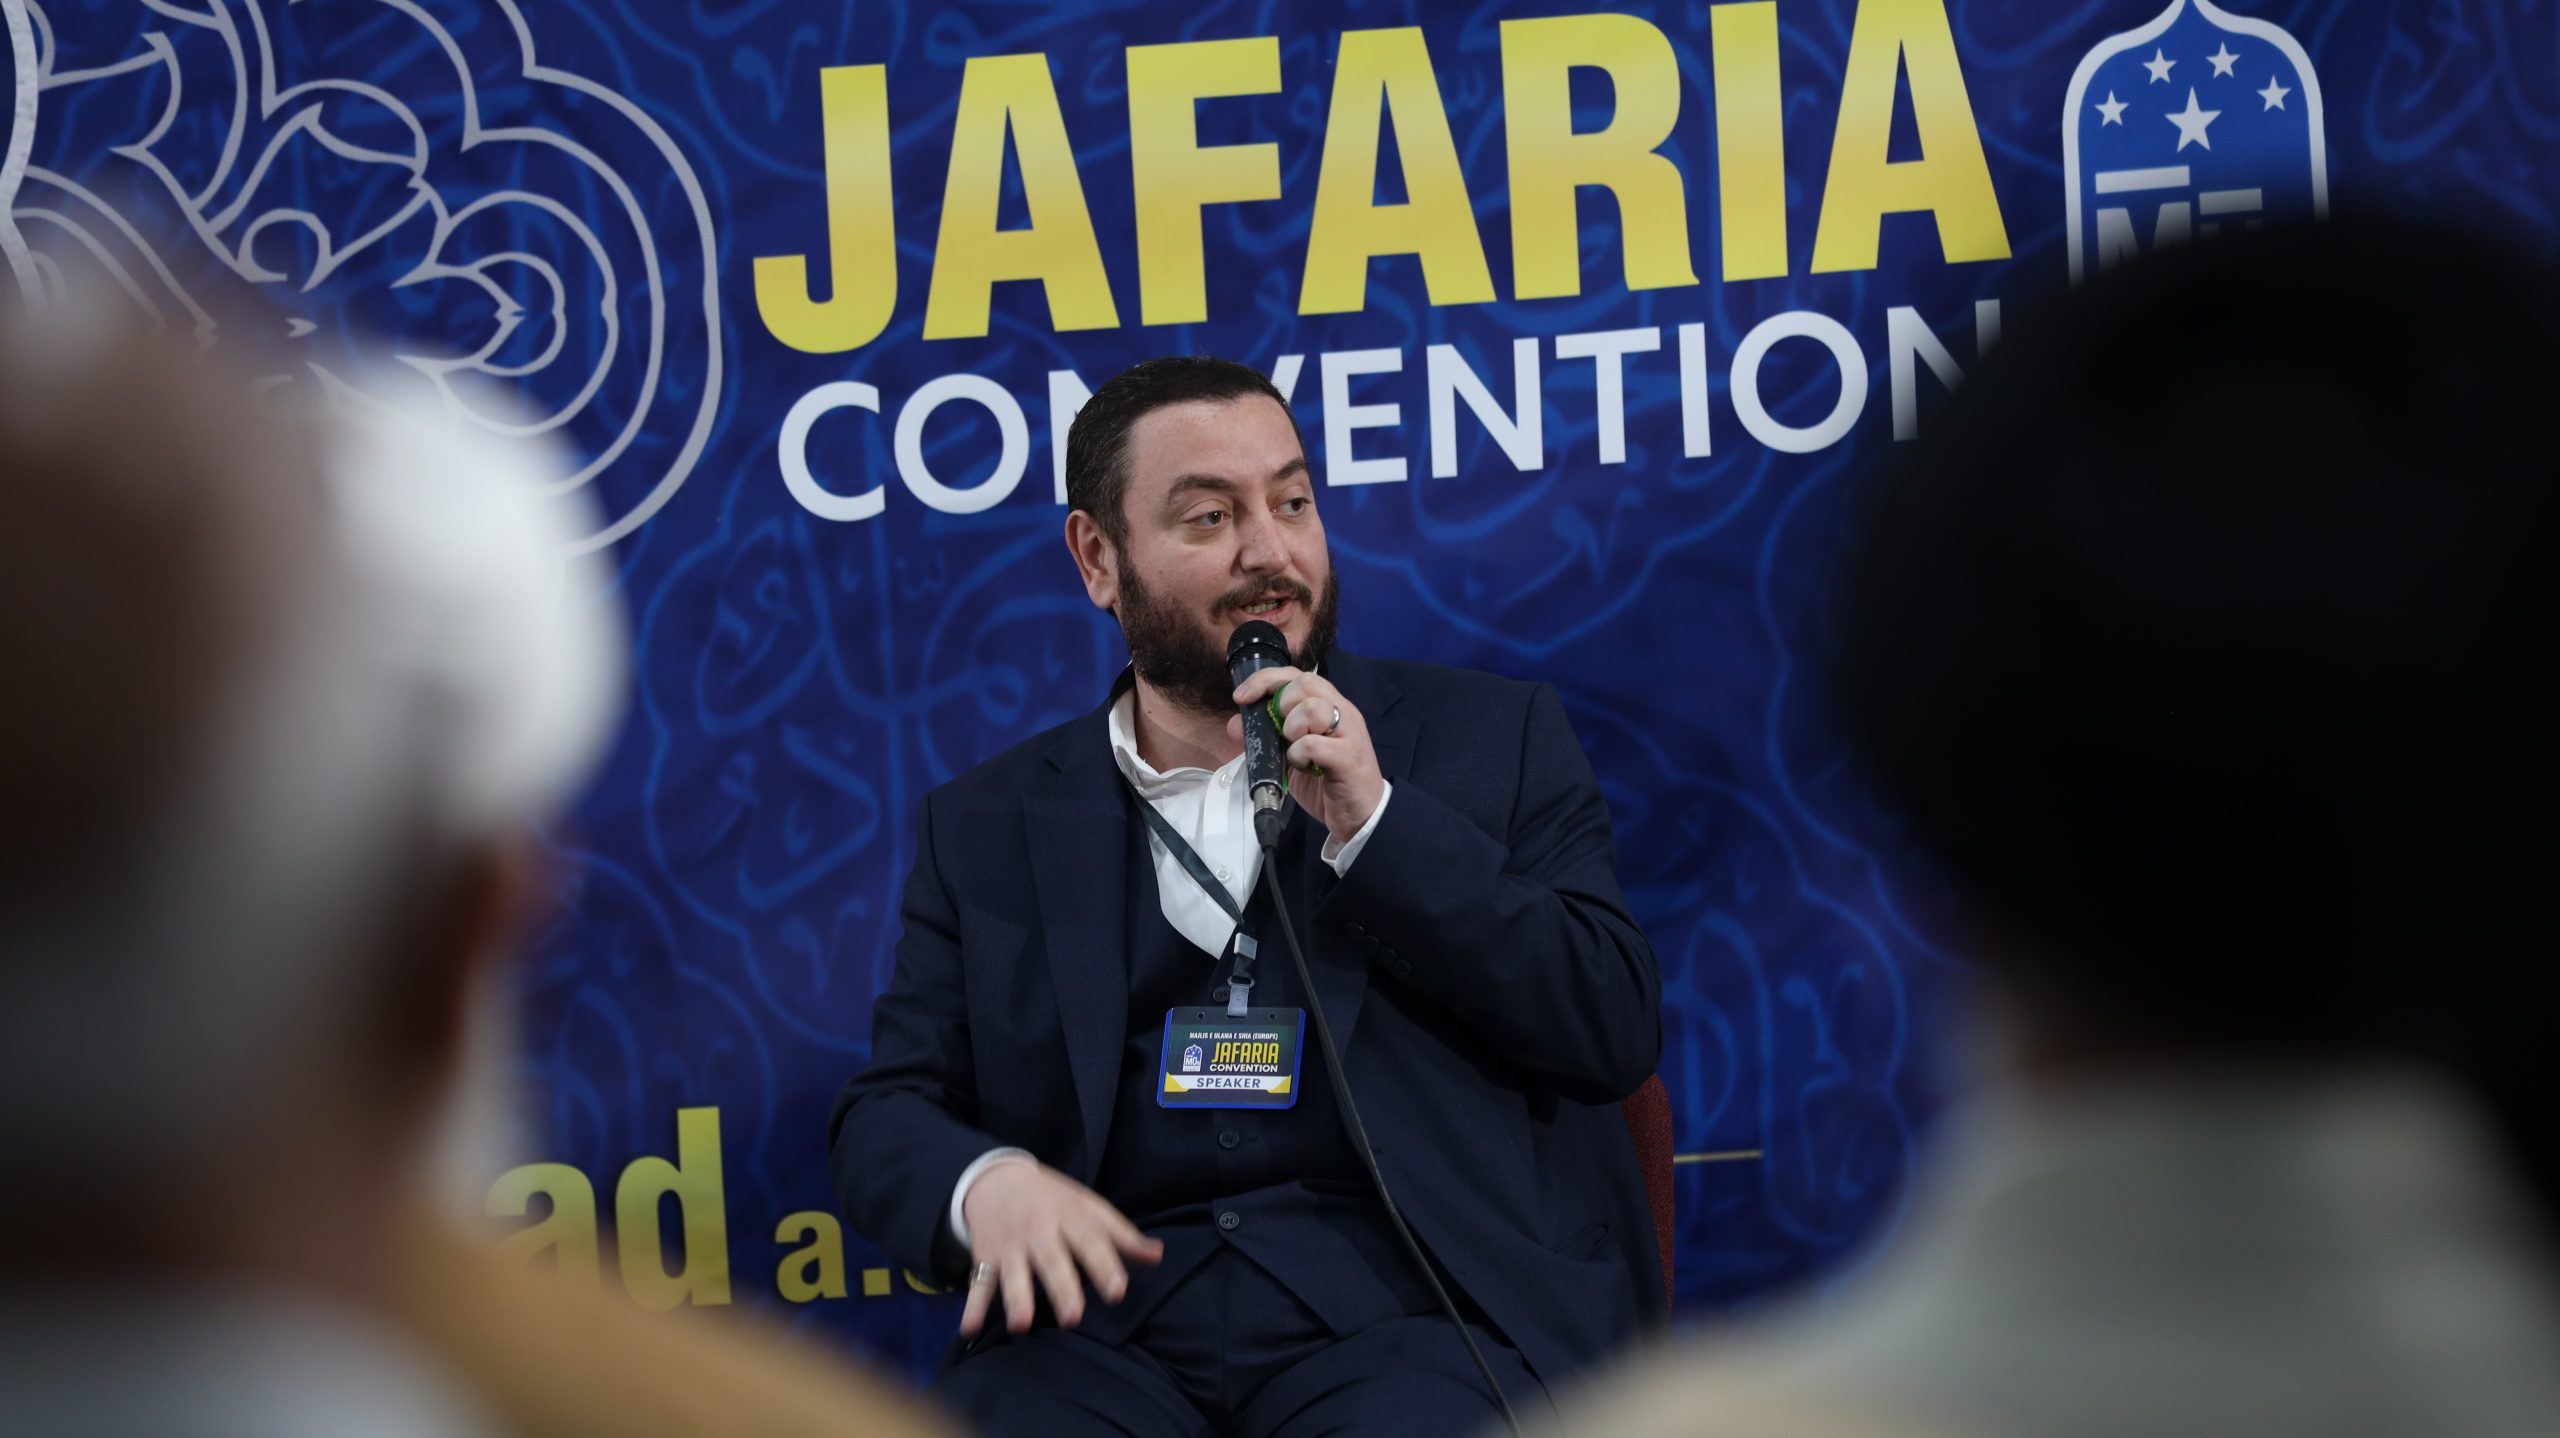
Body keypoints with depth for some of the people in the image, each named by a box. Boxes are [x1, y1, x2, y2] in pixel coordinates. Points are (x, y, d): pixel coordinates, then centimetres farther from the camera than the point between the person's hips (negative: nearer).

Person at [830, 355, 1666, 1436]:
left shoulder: (1490, 739, 14)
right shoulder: (987, 829, 17)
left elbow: (1619, 1036, 5)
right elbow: (886, 1114, 13)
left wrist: (1374, 826, -5)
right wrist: (985, 1183, -12)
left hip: (1406, 1311, -1)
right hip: (1110, 1325, 1)